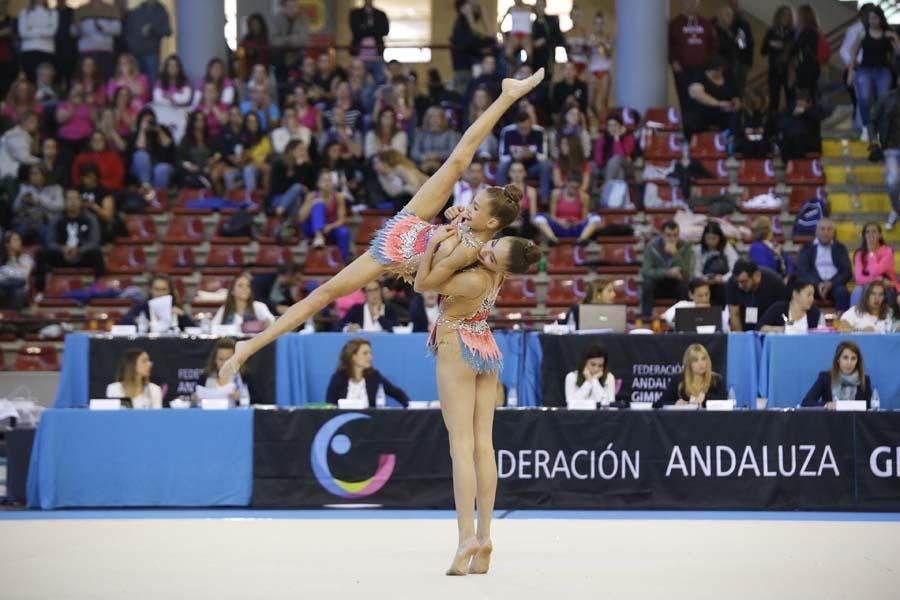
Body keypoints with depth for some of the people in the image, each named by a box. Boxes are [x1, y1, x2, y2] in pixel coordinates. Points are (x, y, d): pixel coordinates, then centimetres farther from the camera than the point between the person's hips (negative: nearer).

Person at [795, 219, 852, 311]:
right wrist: (817, 284, -17)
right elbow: (801, 270, 1)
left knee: (841, 291, -32)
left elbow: (847, 272, 6)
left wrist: (831, 283, -13)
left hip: (834, 284, 1)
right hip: (813, 284, -1)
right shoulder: (807, 248, 13)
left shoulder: (840, 248, 16)